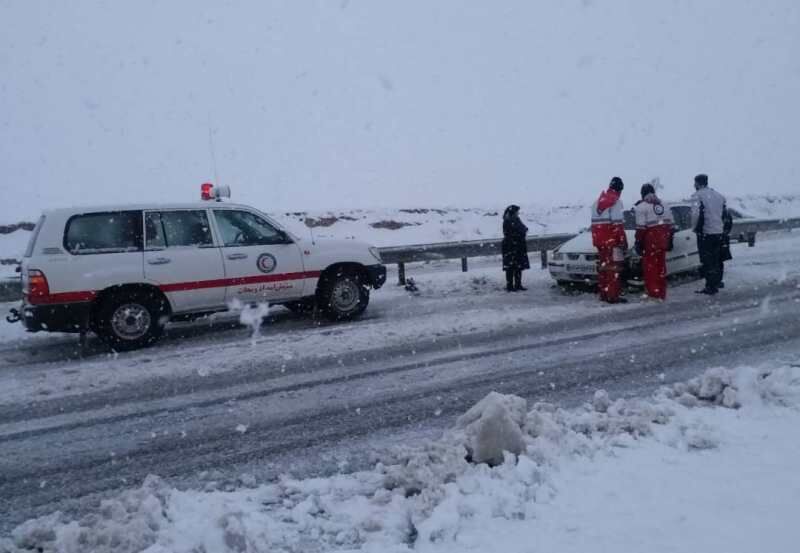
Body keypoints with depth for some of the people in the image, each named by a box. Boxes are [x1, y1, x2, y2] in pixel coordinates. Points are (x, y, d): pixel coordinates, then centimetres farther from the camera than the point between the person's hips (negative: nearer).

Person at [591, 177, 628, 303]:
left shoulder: (598, 201, 16)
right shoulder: (616, 201, -9)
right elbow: (618, 224, -15)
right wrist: (623, 241, -10)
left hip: (599, 240, 8)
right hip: (612, 240, -8)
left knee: (603, 267, 13)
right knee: (614, 268, -6)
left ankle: (604, 294, 17)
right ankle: (613, 295, -8)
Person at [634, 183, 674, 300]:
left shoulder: (642, 206, -6)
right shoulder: (664, 205, 15)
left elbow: (641, 227, -13)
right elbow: (670, 224, 16)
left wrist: (638, 242, -10)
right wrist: (669, 240, 20)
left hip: (650, 240, -6)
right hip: (663, 239, 7)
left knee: (650, 265, -1)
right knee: (661, 265, 13)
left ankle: (653, 292, -4)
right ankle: (661, 293, 19)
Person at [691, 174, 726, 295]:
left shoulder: (698, 195, -10)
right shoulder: (718, 195, 14)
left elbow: (695, 214, -21)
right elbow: (724, 213, 16)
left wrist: (695, 227, -7)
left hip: (705, 233, -7)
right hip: (719, 232, 7)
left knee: (707, 262, -2)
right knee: (716, 260, 16)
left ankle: (710, 287, -2)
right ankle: (716, 284, 24)